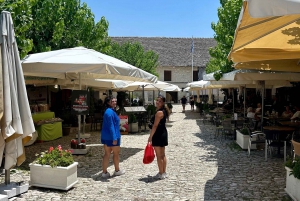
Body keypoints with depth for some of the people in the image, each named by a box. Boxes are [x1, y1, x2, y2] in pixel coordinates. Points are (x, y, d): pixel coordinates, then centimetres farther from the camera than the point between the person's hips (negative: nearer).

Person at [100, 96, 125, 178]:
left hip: (105, 137, 9)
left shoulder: (109, 111, 13)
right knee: (116, 153, 9)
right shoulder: (110, 112, -18)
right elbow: (111, 126, -23)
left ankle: (104, 172, 13)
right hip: (112, 137, -9)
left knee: (107, 154, 11)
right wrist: (114, 138, -24)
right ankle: (117, 171, 24)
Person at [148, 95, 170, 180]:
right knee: (163, 154, 15)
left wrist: (150, 136, -16)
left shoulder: (159, 112, -19)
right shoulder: (164, 111, 10)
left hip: (158, 134, -10)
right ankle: (164, 172, 24)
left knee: (159, 155, 0)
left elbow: (155, 126, -20)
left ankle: (161, 174, 8)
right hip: (163, 133, 10)